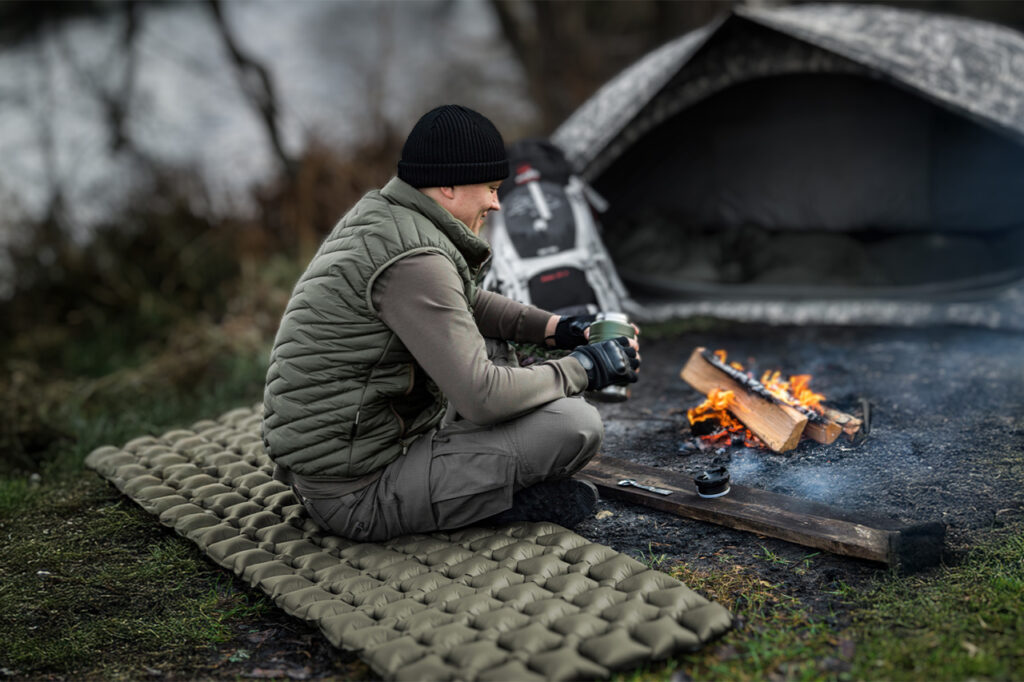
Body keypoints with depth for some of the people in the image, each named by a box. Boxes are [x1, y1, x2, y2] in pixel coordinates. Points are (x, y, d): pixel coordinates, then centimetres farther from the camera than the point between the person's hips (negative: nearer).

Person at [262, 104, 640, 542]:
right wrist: (583, 369, -10)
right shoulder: (413, 260, -23)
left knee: (489, 343, 23)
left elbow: (461, 304, 25)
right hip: (359, 498, -10)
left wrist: (551, 328, 12)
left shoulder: (378, 212, 8)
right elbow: (483, 398, -24)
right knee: (577, 425, -16)